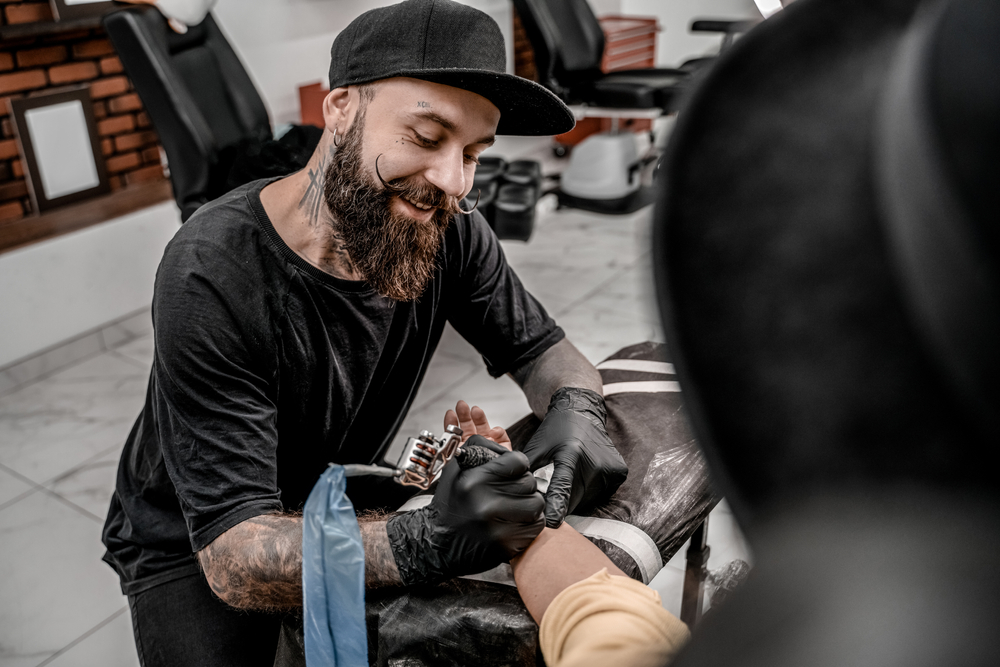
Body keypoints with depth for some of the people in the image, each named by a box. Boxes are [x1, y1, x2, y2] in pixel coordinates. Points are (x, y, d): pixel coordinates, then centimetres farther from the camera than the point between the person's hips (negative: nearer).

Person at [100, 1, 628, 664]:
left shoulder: (446, 230, -18)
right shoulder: (212, 278, -34)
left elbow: (541, 346, -4)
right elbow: (234, 557, -35)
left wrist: (576, 411, -29)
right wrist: (428, 541, -52)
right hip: (192, 549, -4)